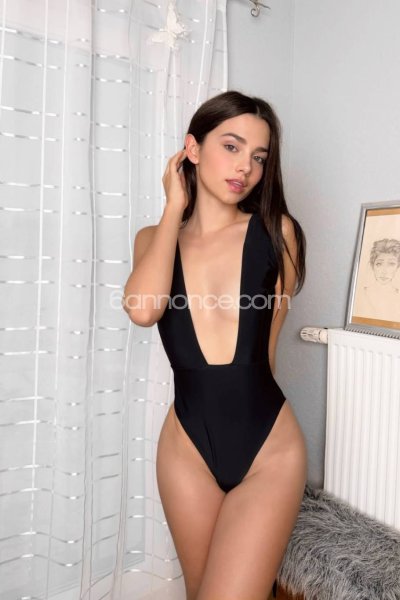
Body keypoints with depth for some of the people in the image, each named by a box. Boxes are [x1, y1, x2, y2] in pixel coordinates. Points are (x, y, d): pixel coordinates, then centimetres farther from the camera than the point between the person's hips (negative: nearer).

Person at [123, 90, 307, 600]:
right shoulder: (154, 238, 2)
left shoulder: (276, 232, -4)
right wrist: (175, 206, -10)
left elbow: (265, 340, 7)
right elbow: (142, 310, -19)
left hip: (269, 449, -2)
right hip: (187, 447, 3)